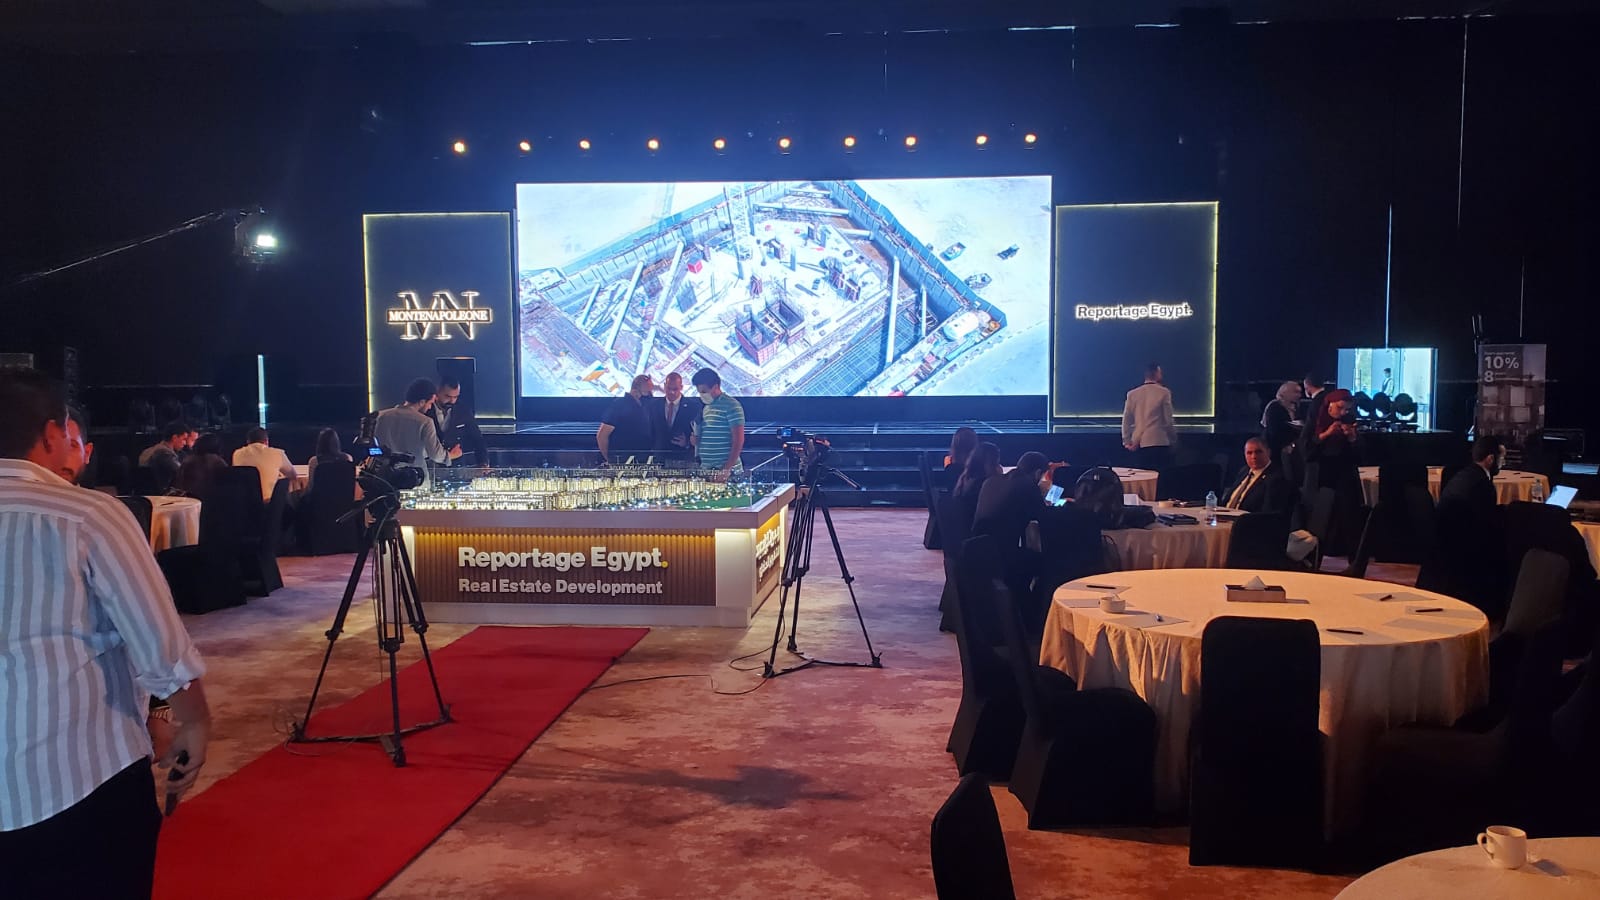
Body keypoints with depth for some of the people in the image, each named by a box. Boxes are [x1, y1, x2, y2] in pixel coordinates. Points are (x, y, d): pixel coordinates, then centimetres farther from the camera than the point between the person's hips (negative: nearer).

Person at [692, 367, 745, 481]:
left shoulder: (731, 406, -8)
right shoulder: (706, 408, 17)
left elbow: (738, 441, -13)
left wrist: (727, 469, -18)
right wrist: (696, 440, 3)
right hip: (705, 470, 7)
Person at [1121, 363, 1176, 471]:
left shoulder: (1132, 394, 6)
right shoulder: (1164, 393, -4)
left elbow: (1126, 420, 6)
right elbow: (1168, 420, -3)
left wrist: (1127, 441, 12)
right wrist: (1173, 439, 9)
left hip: (1138, 444, 4)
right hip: (1159, 442, -3)